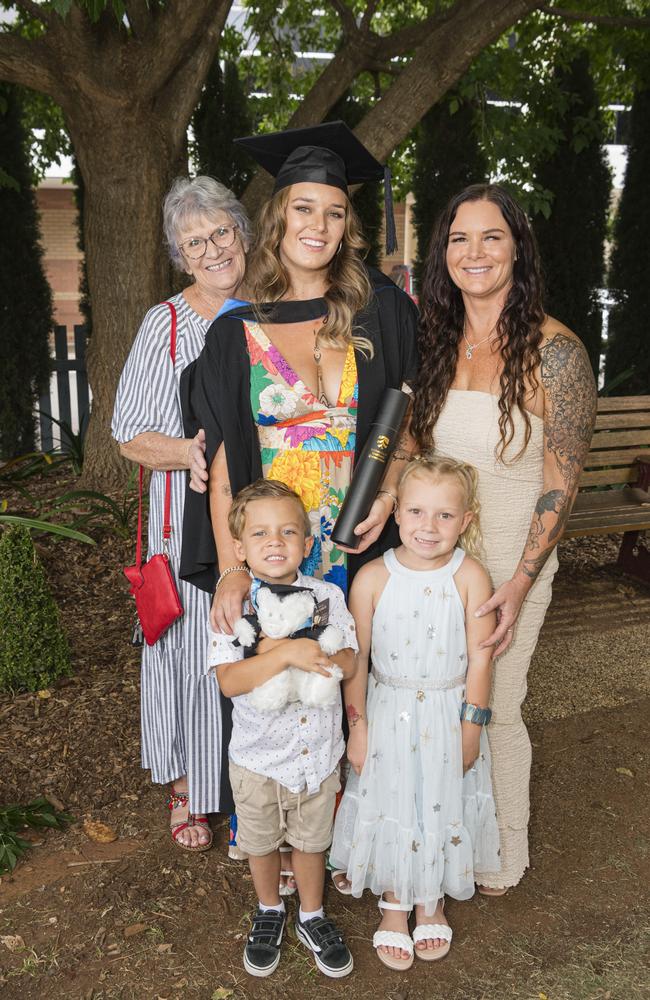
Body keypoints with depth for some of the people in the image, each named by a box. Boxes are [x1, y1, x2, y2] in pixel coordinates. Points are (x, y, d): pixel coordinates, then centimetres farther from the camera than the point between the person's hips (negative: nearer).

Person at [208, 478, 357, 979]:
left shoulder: (327, 596, -11)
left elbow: (347, 662, -17)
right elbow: (229, 680, -27)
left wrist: (271, 649, -30)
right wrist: (287, 654, -40)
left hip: (319, 753, 1)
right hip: (258, 756, -1)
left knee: (311, 841, 22)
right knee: (262, 842, 22)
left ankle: (312, 916, 46)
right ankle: (270, 912, 49)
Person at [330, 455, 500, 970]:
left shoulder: (470, 577, -14)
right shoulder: (372, 578, -13)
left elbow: (479, 658, -9)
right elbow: (357, 658, -6)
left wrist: (471, 725, -7)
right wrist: (358, 725, -4)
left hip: (450, 717, 0)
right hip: (390, 715, 0)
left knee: (443, 806, 17)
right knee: (392, 809, 15)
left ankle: (432, 902, 44)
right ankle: (394, 906, 40)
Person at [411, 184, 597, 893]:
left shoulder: (554, 351, -15)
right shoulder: (436, 343, 2)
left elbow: (561, 485, -13)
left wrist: (518, 584, -16)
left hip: (509, 564, -5)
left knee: (493, 711, 9)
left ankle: (503, 859, 35)